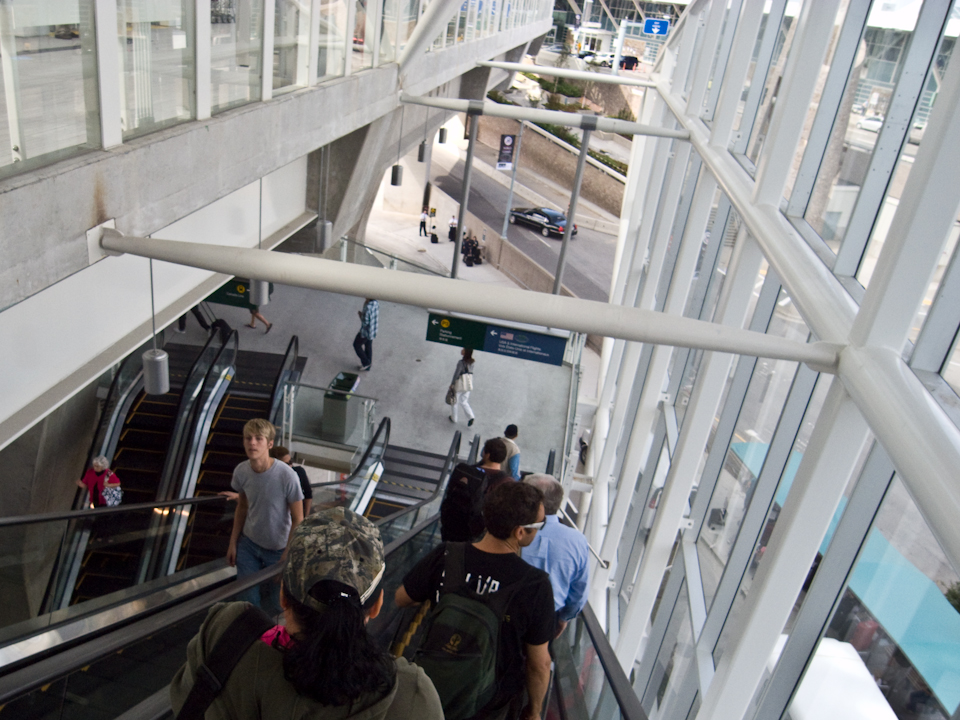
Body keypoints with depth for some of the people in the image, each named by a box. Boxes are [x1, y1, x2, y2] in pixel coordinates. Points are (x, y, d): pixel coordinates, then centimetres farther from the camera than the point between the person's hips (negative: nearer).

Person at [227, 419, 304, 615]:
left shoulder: (286, 476, -26)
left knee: (274, 603, 8)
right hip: (248, 545, 3)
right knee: (249, 600, 3)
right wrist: (233, 543, 7)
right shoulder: (241, 471, -12)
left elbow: (298, 520, -16)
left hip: (277, 549, -3)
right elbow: (242, 507, 7)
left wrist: (287, 556, -14)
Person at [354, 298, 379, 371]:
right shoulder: (376, 304, -6)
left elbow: (365, 323, -28)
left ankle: (365, 362, 21)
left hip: (366, 331, -8)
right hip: (373, 330, 8)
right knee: (368, 346, 23)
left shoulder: (367, 307, -33)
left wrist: (360, 315, -9)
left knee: (356, 345, 15)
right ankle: (367, 366, 35)